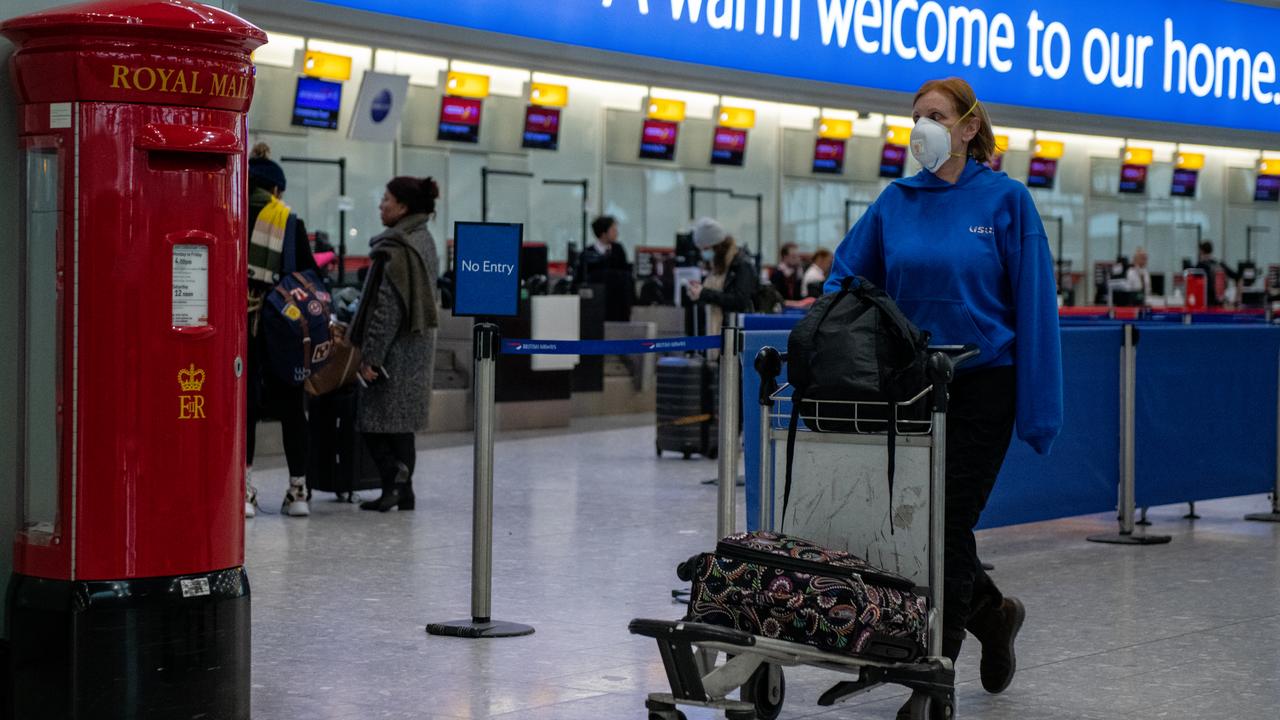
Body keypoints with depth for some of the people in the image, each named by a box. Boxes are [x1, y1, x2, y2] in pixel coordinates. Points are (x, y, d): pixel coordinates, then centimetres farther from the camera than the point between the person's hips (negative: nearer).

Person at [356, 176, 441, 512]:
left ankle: (394, 479, -14)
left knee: (373, 421, -4)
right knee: (400, 421, 12)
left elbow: (387, 307, -20)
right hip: (418, 345, 9)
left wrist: (371, 356, -19)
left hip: (396, 347, -9)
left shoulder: (397, 248, -17)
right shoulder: (424, 241, 13)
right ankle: (403, 490, 13)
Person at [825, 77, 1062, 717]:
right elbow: (846, 277, 10)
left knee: (949, 520, -4)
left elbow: (1033, 304, -7)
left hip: (982, 382, -4)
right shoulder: (897, 201, 6)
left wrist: (1039, 408, -10)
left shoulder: (1006, 200, -5)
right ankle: (991, 612, 34)